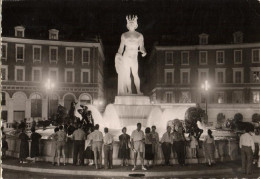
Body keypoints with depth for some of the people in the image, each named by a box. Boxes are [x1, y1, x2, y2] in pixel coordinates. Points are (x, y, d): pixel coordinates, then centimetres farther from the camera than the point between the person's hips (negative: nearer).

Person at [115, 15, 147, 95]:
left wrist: (143, 52, -17)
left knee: (135, 74, -6)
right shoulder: (124, 35, 8)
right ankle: (129, 91, 11)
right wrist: (119, 54, -2)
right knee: (127, 74, 2)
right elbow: (121, 47, 11)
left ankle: (138, 91, 4)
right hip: (125, 57, 1)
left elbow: (141, 47, 3)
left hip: (134, 57, -1)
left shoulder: (140, 36, 6)